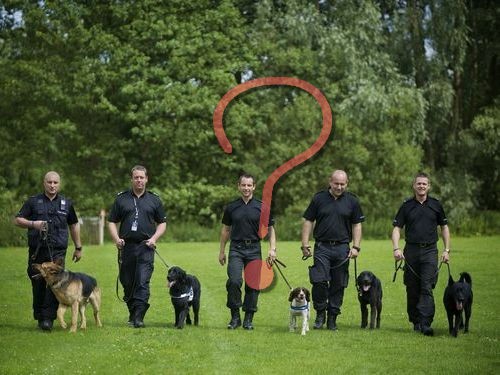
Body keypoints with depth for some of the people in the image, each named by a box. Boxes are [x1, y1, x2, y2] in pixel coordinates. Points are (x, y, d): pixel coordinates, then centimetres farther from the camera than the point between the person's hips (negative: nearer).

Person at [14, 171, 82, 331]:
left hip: (58, 251, 0)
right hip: (37, 250, 0)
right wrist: (33, 224, -14)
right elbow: (18, 220, 5)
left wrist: (78, 247, 23)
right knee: (38, 285, 4)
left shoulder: (66, 203, 13)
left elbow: (74, 225, 23)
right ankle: (39, 317, 17)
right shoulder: (33, 202, 7)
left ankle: (48, 318, -14)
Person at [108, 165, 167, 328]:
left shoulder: (154, 200, 10)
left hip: (145, 247, -2)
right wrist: (116, 238, -6)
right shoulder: (121, 198, 9)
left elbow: (162, 223, 13)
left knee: (143, 282, -12)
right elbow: (112, 221, 11)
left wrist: (154, 238, -3)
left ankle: (139, 317, -15)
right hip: (126, 246, 2)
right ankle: (132, 313, 23)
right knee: (127, 282, 7)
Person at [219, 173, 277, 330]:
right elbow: (225, 230, 15)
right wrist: (222, 251, 14)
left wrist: (272, 249, -4)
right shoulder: (231, 207, 6)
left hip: (254, 249, 0)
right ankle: (235, 316, -5)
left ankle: (248, 319, 12)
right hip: (236, 248, 0)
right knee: (234, 281, -17)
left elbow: (270, 229, 7)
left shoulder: (262, 207, 3)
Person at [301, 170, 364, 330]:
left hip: (342, 248, 1)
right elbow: (308, 221, 6)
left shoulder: (352, 201, 6)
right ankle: (320, 314, 4)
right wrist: (305, 245, -1)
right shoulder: (319, 199, 3)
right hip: (322, 247, -1)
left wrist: (356, 247, 1)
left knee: (338, 285, 3)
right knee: (319, 281, -13)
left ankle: (332, 318, 12)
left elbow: (356, 225, 10)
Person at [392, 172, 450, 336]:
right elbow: (397, 228, 4)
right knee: (412, 289, 6)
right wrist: (396, 249, -11)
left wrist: (447, 250, 8)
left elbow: (444, 227, 15)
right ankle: (416, 321, 18)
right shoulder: (406, 206, 5)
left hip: (430, 250, -1)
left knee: (427, 288, -11)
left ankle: (425, 323, -17)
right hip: (411, 251, 1)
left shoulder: (435, 205, 7)